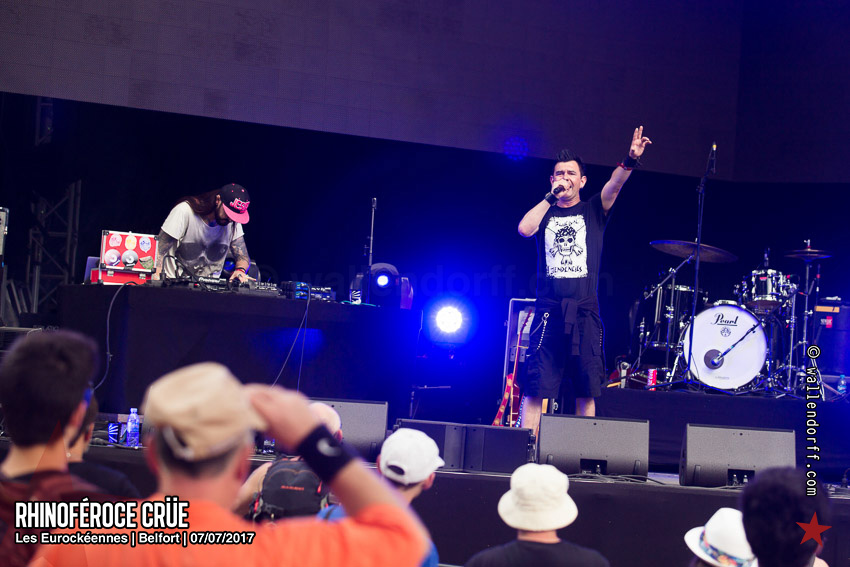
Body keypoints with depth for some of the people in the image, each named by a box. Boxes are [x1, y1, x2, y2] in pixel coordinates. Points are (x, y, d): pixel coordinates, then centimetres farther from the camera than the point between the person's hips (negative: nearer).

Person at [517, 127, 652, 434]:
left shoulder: (593, 210, 12)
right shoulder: (543, 212, 14)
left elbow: (614, 185, -7)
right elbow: (524, 229, -7)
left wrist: (630, 161, -25)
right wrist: (551, 197, -3)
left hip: (585, 311, 0)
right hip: (548, 311, 0)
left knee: (587, 390, 0)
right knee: (535, 386, -6)